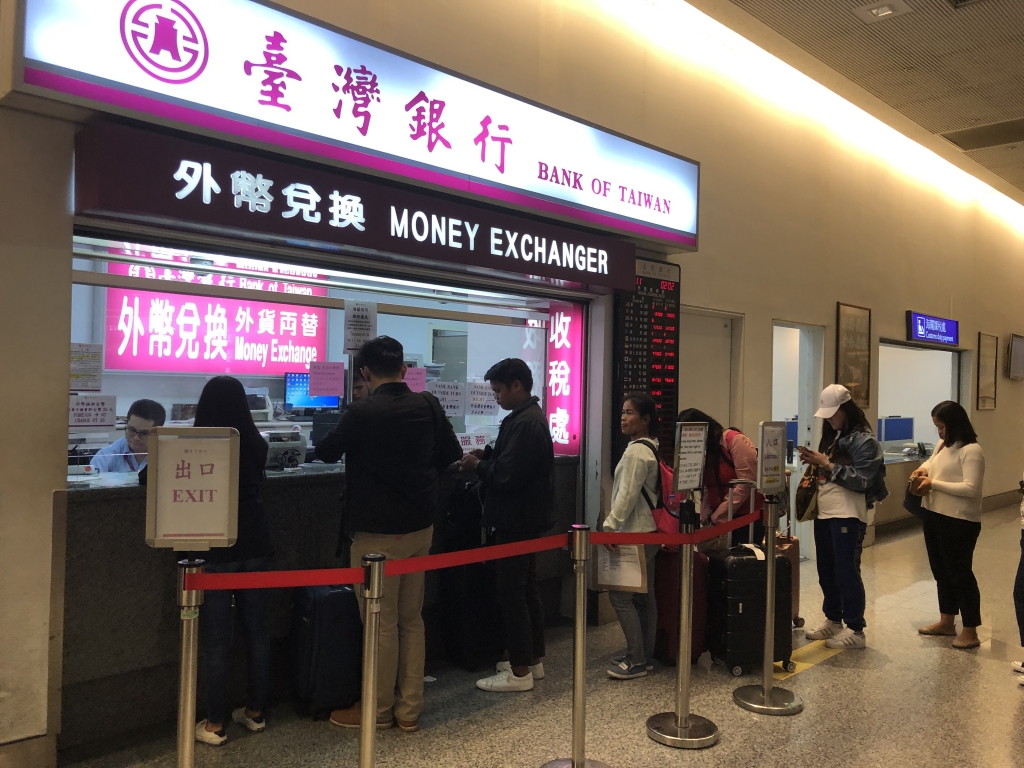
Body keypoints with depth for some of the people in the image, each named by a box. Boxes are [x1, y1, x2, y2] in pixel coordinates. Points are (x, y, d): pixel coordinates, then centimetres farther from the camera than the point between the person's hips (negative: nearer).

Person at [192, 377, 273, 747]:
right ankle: (255, 711, 24)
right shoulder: (256, 443, 1)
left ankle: (215, 724, 11)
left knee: (215, 637, 3)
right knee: (257, 629, 12)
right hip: (253, 543, 4)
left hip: (214, 547, -4)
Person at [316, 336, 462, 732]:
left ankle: (379, 710, 22)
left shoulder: (361, 413, -17)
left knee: (382, 622, 7)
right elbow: (452, 455, 6)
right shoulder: (428, 405, -3)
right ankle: (409, 709, 24)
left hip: (378, 532, -5)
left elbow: (326, 453, 0)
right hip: (420, 526, 5)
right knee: (411, 618, 15)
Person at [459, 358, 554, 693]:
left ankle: (520, 672, 8)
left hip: (513, 523, -11)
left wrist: (477, 465, -10)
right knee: (527, 590, 17)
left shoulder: (524, 423, -21)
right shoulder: (531, 417, 11)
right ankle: (533, 660, 29)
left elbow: (507, 476, -26)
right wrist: (488, 455, 5)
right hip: (526, 518, 11)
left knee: (512, 594, -1)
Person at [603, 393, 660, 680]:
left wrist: (609, 526, -22)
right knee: (644, 595, 13)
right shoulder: (652, 447, 14)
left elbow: (627, 495, -23)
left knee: (620, 594, -6)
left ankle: (636, 661, -1)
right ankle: (644, 655, 21)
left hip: (635, 534, -10)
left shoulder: (635, 451, -17)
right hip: (647, 531, 10)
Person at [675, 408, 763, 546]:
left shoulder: (736, 440, -12)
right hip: (720, 521, 6)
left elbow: (746, 484, -17)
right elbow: (706, 490, 9)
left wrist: (718, 516, -14)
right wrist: (705, 517, -7)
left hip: (749, 518, -6)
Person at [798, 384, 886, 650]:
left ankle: (856, 630, 6)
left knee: (846, 572, -3)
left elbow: (862, 481, -17)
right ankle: (833, 621, 27)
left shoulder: (864, 440, -10)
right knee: (826, 571, 14)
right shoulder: (831, 436, 14)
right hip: (824, 513, 8)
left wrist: (827, 464, -20)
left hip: (848, 516, -8)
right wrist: (814, 462, 0)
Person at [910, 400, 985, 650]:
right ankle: (946, 622, 30)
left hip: (958, 522, -9)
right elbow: (931, 463, 29)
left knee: (960, 574, -1)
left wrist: (934, 484, -20)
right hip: (934, 516, 9)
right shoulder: (943, 445, 10)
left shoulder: (971, 450, -17)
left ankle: (970, 631, 11)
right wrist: (923, 470, 6)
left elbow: (971, 488, -25)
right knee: (941, 572, 17)